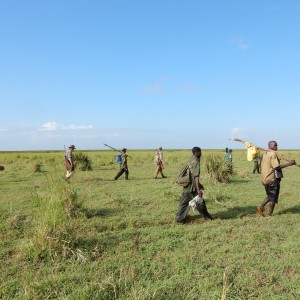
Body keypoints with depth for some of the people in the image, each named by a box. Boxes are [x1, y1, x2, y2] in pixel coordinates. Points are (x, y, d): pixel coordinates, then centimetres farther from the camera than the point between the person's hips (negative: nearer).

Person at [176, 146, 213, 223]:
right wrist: (198, 189, -26)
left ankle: (180, 218, 18)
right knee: (199, 202, 6)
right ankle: (206, 217, 19)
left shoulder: (190, 160, 12)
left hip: (186, 185, 9)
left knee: (184, 202, 13)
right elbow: (196, 176, -24)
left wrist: (199, 184, 30)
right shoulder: (196, 162, -16)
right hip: (192, 187, -9)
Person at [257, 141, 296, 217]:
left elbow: (261, 167, 16)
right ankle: (270, 215, 12)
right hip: (273, 179, -8)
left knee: (270, 196, 22)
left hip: (265, 179, 8)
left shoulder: (265, 154, 12)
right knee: (273, 198, 5)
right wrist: (289, 163, -22)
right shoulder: (273, 154, -16)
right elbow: (276, 167, -24)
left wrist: (263, 179, 22)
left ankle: (261, 207, 10)